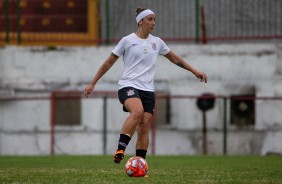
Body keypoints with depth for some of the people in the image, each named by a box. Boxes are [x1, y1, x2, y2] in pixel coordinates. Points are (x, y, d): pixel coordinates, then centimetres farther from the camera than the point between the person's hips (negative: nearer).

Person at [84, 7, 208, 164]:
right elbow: (108, 63, 6)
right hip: (128, 86, -5)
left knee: (144, 125, -6)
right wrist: (93, 83, 6)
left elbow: (174, 58, 28)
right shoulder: (128, 40, 1)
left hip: (148, 90, 5)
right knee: (137, 111, -33)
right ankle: (120, 149, -30)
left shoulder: (157, 42, 13)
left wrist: (195, 71, 27)